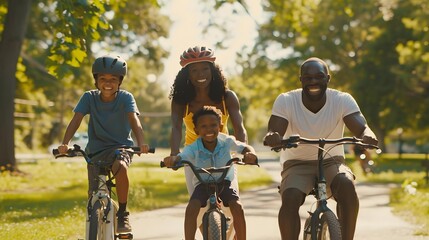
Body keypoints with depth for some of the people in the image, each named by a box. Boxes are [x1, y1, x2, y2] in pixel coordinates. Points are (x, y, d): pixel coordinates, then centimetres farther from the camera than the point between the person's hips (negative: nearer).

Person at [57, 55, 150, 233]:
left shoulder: (126, 98, -10)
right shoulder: (89, 98, -6)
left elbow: (134, 120, -25)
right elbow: (76, 120, -17)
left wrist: (141, 143, -44)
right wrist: (65, 144, -34)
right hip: (96, 150, 2)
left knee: (120, 167, -36)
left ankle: (122, 214, -18)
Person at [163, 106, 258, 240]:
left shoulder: (226, 142, -14)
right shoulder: (193, 148, -19)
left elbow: (245, 147, -10)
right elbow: (181, 157, -34)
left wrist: (250, 154, -36)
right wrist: (172, 160, -60)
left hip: (224, 182, 0)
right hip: (203, 184, 0)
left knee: (237, 207, -25)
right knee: (191, 208, -27)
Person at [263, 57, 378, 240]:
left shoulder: (342, 100, -11)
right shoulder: (286, 101, -12)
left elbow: (361, 127, -22)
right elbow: (274, 131, -22)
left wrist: (367, 136, -48)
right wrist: (272, 137, -48)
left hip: (331, 163, 0)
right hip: (297, 164, 0)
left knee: (346, 184, -33)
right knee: (289, 199, -30)